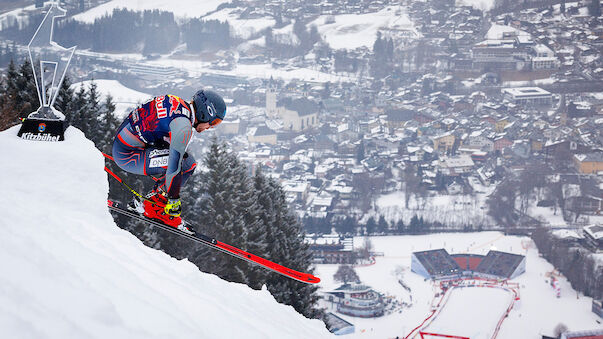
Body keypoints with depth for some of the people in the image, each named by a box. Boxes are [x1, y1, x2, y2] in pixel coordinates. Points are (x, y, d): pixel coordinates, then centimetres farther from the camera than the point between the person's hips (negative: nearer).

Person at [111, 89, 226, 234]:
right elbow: (174, 167, -24)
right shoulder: (183, 126, -23)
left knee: (189, 164, 8)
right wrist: (173, 202, -18)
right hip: (126, 155, -10)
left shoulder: (177, 102, 4)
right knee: (186, 164, -19)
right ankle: (154, 205, -7)